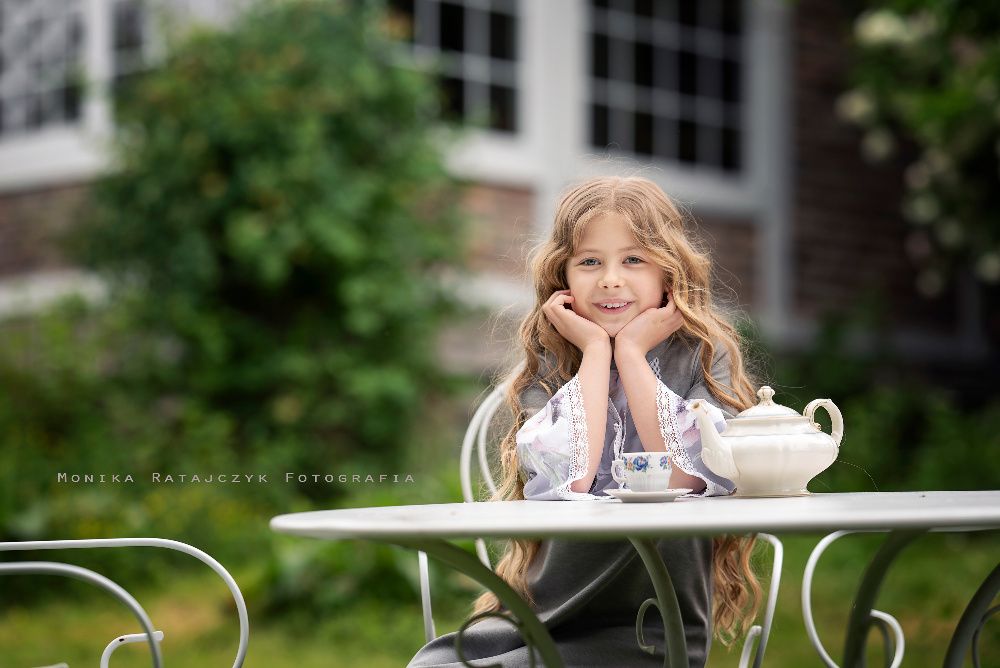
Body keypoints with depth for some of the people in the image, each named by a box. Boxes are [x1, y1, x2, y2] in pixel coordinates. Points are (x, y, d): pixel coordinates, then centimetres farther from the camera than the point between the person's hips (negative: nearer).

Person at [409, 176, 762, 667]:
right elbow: (568, 479, -12)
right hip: (546, 615, 2)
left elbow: (686, 477, -15)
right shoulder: (549, 363, 8)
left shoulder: (705, 356, 3)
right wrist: (596, 351, -5)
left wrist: (631, 353, -8)